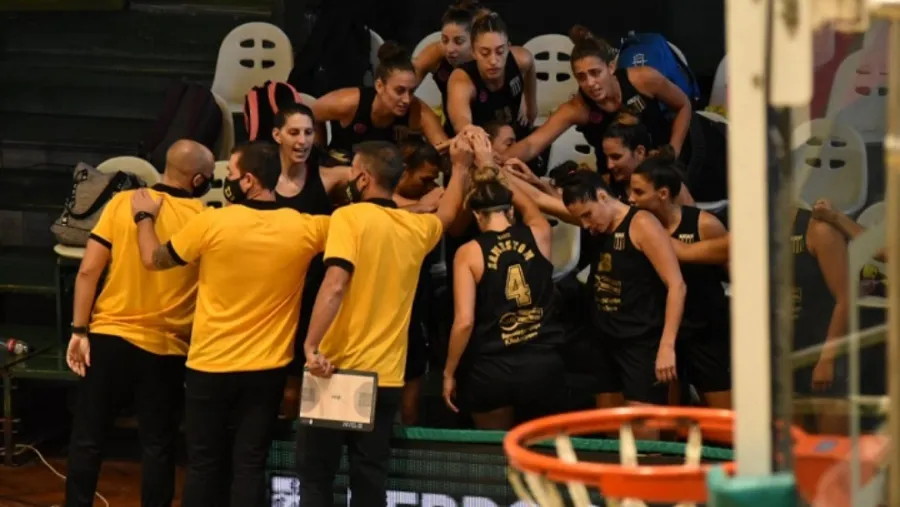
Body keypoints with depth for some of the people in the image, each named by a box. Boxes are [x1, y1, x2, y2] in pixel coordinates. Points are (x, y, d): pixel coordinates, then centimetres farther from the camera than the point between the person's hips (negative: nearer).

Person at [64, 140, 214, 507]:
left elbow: (88, 270, -6)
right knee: (157, 444, 11)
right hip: (165, 347, -1)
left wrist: (79, 330, -2)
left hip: (110, 336, 1)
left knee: (87, 438, 10)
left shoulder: (123, 202, -3)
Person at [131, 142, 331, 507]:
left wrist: (144, 216, 20)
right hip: (268, 368, 2)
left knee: (204, 463, 10)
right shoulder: (303, 229, -7)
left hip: (210, 365, -2)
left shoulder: (211, 223, -13)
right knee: (250, 465, 5)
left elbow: (155, 259, 3)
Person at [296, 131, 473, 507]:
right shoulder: (417, 227, 8)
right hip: (385, 377, 5)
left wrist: (311, 345, -26)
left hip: (337, 371, -5)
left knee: (316, 476, 4)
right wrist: (460, 168, 43)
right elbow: (446, 215, 32)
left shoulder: (350, 216, -10)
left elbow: (335, 284, -23)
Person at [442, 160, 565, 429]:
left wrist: (449, 372, -1)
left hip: (492, 369, -3)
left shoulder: (469, 252, -6)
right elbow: (529, 205, 29)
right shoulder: (538, 235, 3)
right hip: (544, 365, 3)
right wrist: (495, 178, 42)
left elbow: (464, 321, -12)